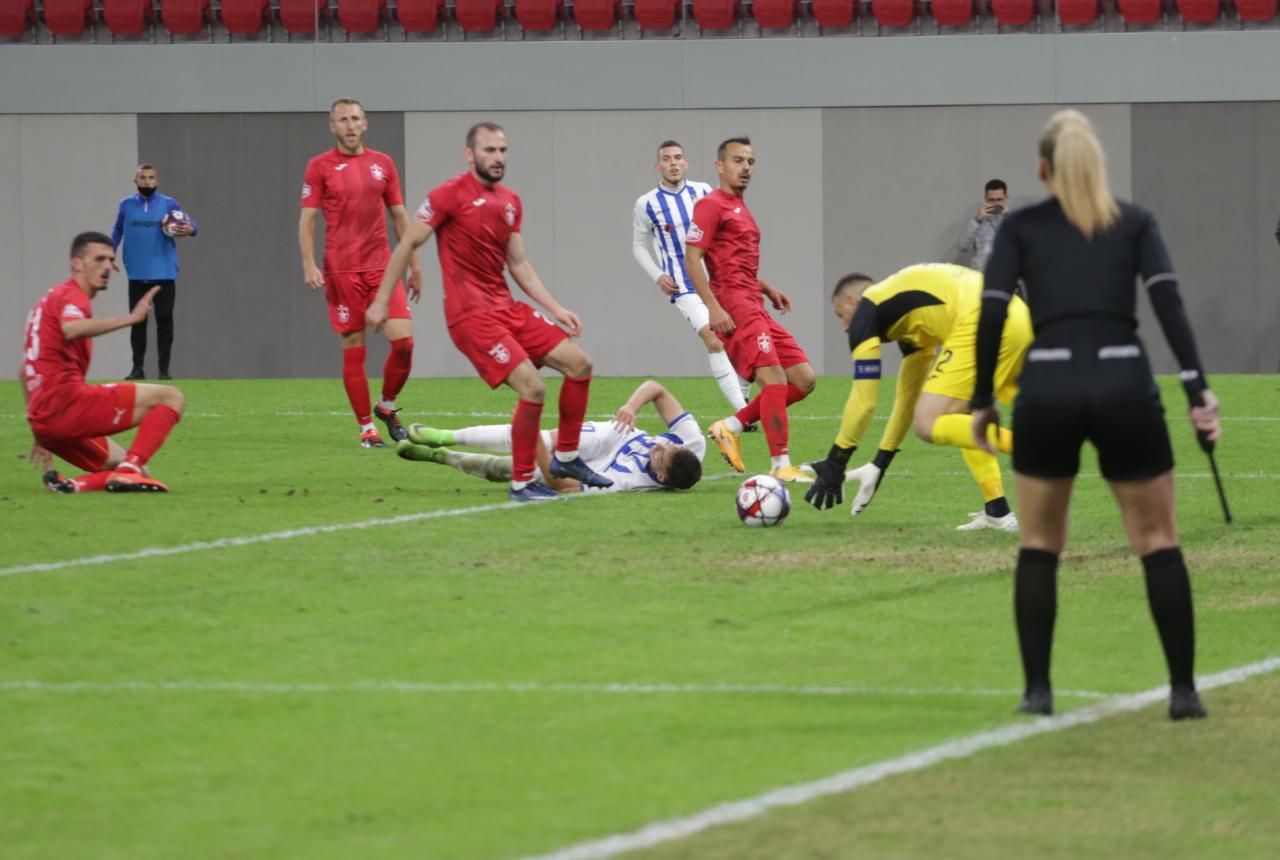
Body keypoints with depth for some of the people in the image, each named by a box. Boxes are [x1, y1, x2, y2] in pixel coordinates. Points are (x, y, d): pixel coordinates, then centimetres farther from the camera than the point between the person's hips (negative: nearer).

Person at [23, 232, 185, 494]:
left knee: (139, 474, 17)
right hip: (68, 401, -10)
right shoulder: (71, 295, -3)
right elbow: (71, 330, -30)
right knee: (171, 397, -8)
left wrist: (42, 434, 34)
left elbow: (28, 370, 33)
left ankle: (72, 484, -7)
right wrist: (130, 319, -34)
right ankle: (128, 470, -24)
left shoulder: (53, 298, 27)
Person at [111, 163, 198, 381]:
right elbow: (117, 232, 17)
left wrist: (190, 229, -26)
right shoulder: (127, 205, 6)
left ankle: (164, 369, 4)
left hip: (163, 273, -2)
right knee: (137, 322, 5)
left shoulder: (168, 204, -1)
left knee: (164, 321, -1)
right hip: (137, 275, 2)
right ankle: (138, 368, 11)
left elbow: (191, 224, -3)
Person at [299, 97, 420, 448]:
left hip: (382, 267, 3)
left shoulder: (382, 163, 10)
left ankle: (387, 406, 14)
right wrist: (309, 265, -12)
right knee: (353, 350, -1)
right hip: (341, 271, -3)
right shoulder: (320, 166, 1)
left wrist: (413, 266, 13)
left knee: (403, 340, -9)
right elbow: (308, 218, -1)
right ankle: (366, 427, 7)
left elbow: (399, 215, 15)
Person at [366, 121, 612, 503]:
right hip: (472, 314, -8)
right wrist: (380, 301, -6)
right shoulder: (451, 195, -10)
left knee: (579, 364, 5)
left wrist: (557, 309, 10)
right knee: (532, 388, -18)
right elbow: (407, 244, -6)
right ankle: (522, 483, -5)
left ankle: (566, 457, 19)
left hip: (507, 308, 8)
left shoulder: (510, 202, 13)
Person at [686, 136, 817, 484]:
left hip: (755, 308, 10)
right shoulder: (712, 205, -5)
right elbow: (692, 258, -14)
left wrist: (768, 290, 20)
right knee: (775, 379, -19)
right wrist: (713, 307, -22)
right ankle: (781, 466, -18)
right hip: (734, 306, -10)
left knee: (803, 379, 5)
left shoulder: (739, 208, 24)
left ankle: (731, 427, 9)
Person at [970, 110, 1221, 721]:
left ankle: (1037, 690, 9)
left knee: (1039, 546, 16)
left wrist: (981, 401, 8)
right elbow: (1168, 303, -2)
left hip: (1047, 390, 0)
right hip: (1124, 386, 0)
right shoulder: (1136, 223, 12)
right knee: (1159, 542, 11)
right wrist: (1198, 391, -6)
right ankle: (1183, 689, 5)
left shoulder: (1020, 228, 12)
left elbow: (991, 315, 1)